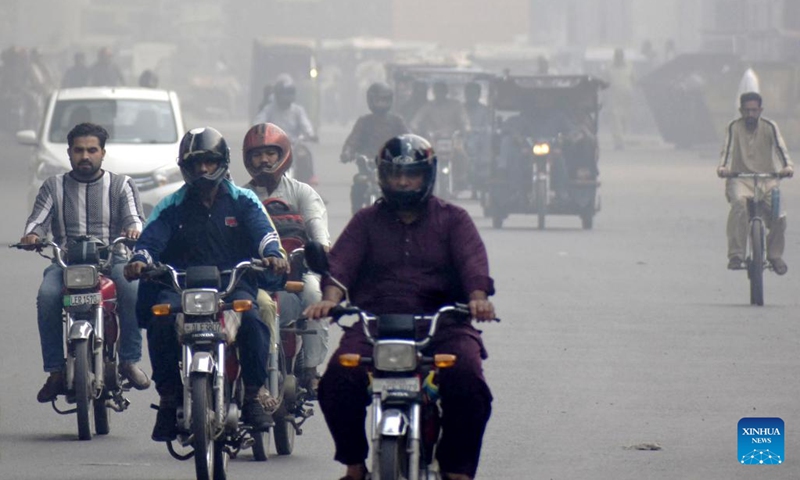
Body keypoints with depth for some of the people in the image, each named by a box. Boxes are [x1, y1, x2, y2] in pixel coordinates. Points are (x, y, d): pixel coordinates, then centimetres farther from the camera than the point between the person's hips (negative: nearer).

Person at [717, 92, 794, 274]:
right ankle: (736, 255, -29)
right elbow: (727, 149, -15)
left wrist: (787, 166, -34)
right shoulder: (734, 127, -2)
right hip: (740, 178, -1)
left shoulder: (769, 127, -1)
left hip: (767, 178, 1)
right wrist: (723, 167, -36)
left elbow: (780, 147, -14)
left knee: (778, 216, -18)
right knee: (739, 204, -34)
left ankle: (775, 255, 9)